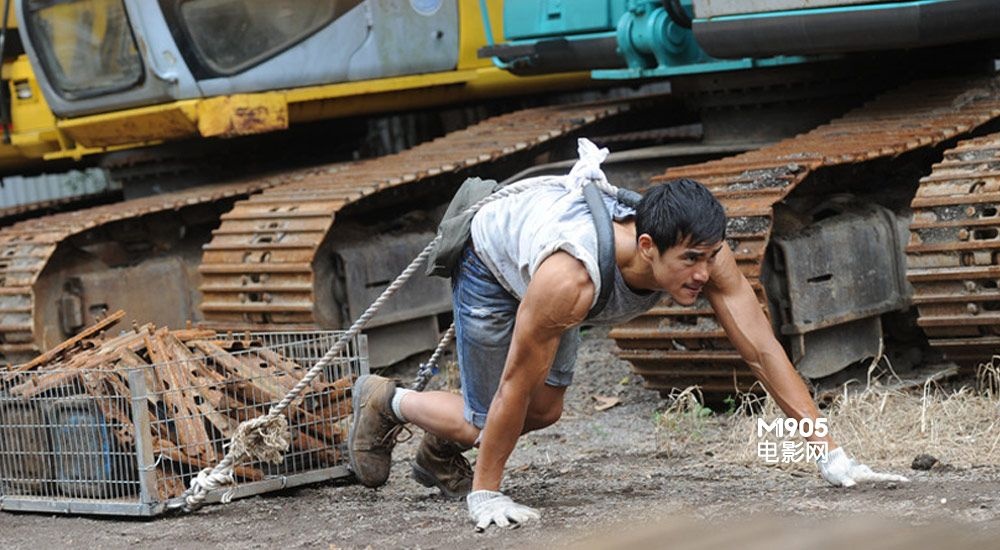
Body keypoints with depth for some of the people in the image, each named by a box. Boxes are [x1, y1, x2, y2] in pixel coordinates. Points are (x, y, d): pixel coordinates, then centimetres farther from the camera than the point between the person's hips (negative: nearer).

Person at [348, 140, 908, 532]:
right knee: (483, 422, -2)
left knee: (546, 410, 7)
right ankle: (383, 401, 26)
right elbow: (516, 384, -36)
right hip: (489, 254, -6)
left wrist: (832, 453, -35)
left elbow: (765, 351, -31)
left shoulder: (704, 251, -34)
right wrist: (485, 493, -27)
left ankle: (439, 455, 34)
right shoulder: (570, 277, -48)